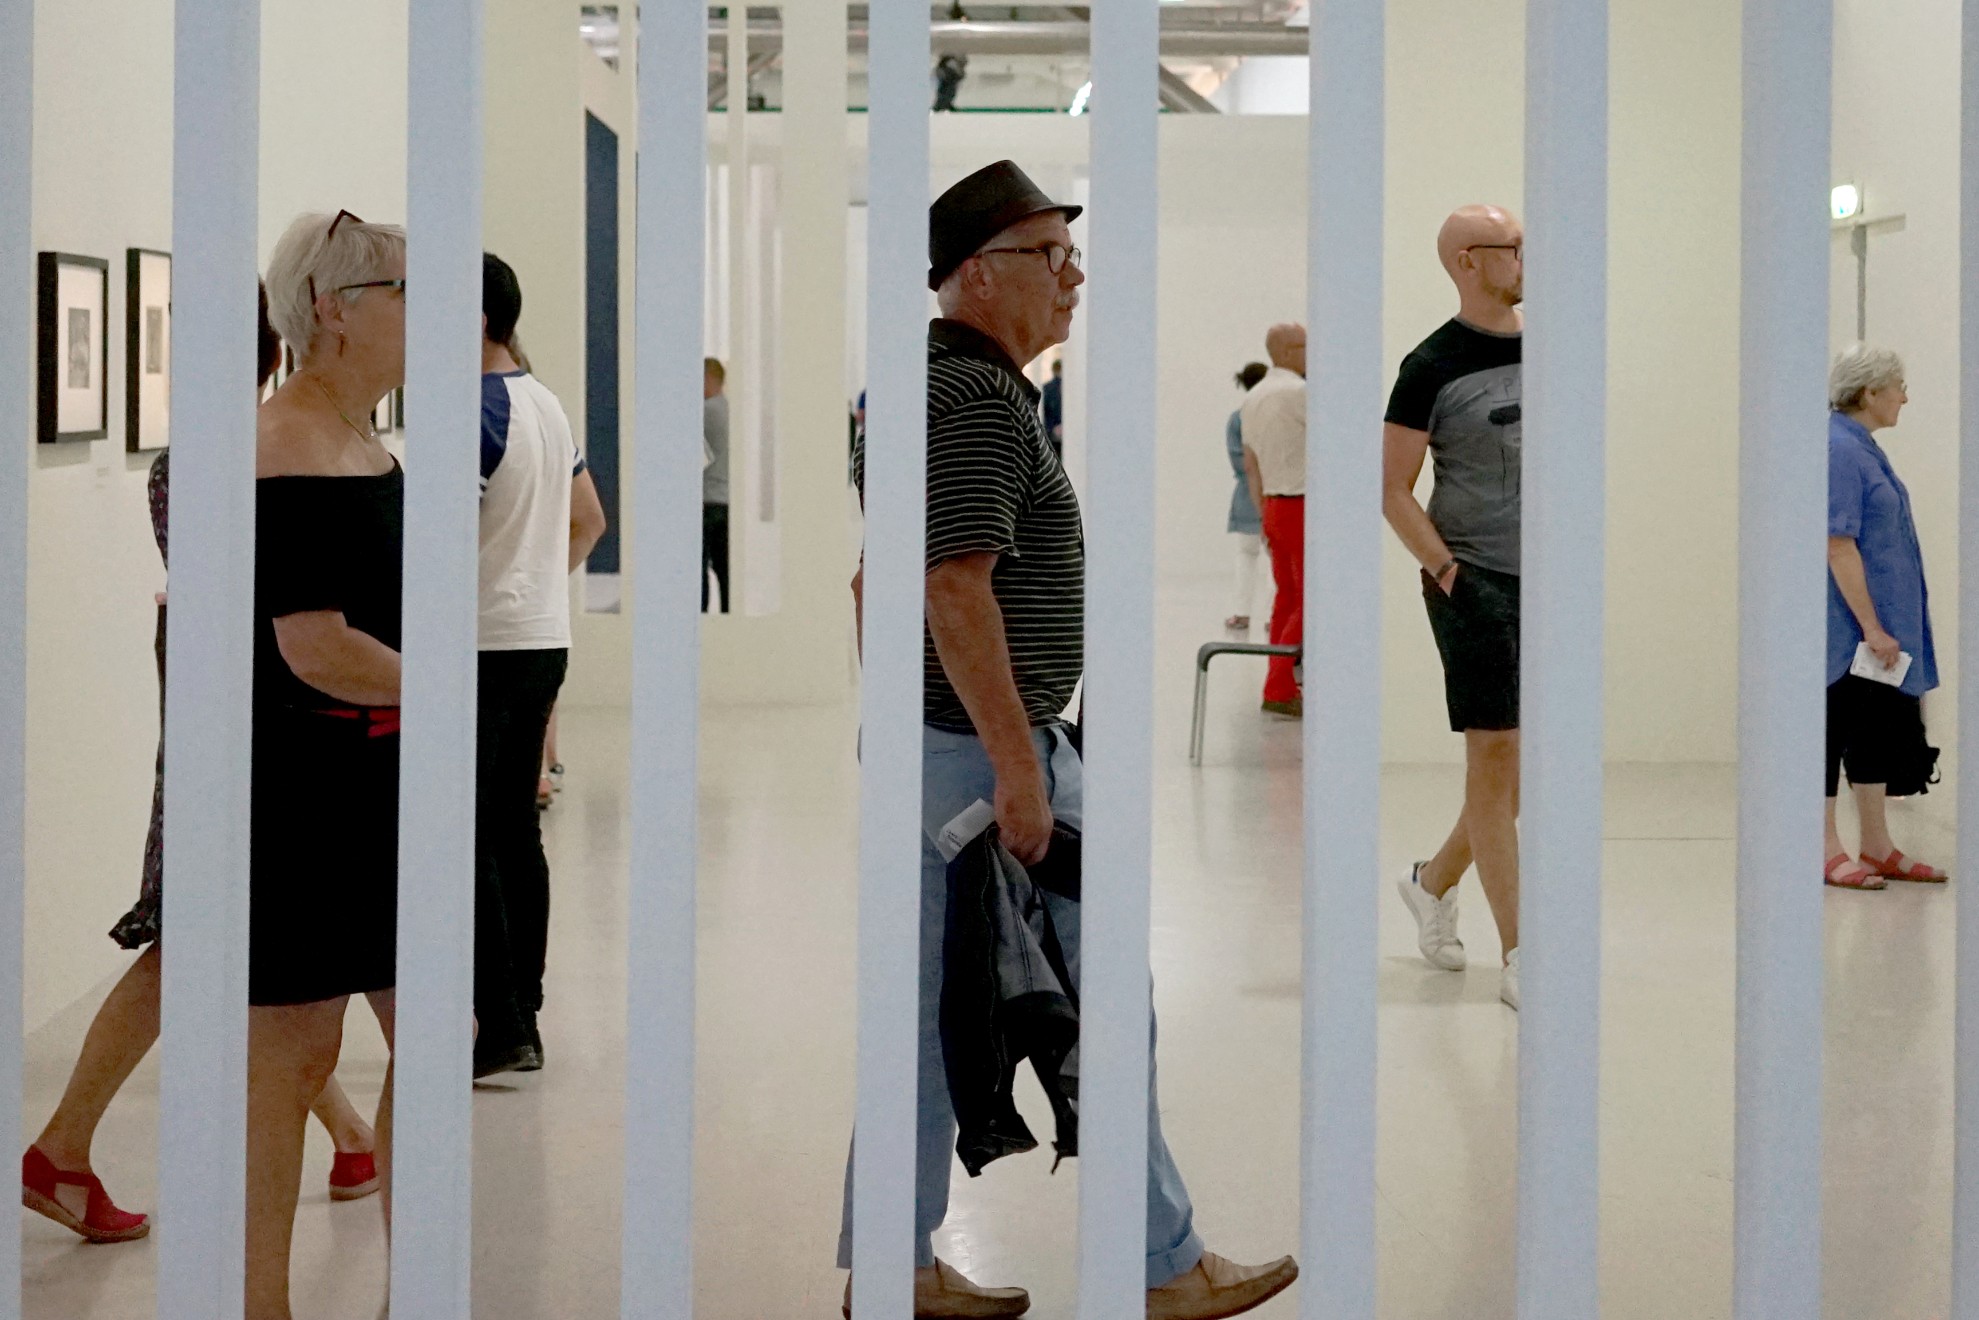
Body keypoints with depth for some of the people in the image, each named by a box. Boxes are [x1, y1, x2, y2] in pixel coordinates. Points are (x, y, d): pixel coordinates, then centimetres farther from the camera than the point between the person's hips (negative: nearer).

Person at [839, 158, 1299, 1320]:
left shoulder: (925, 386, 17)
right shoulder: (981, 397, -16)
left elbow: (878, 579, 22)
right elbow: (956, 589, -24)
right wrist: (1018, 764, -23)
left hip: (926, 746, 10)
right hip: (986, 746, -10)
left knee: (936, 1012, 12)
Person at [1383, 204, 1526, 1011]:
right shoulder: (1434, 366, -7)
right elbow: (1391, 489, -5)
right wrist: (1446, 571, -12)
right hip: (1476, 584, -6)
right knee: (1495, 757, -6)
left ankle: (1433, 883, 34)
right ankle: (1517, 958, -3)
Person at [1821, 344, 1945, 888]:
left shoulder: (1862, 447, 14)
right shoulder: (1839, 449, -17)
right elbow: (1838, 544, -22)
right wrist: (1873, 628, -23)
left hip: (1877, 630, 10)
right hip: (1849, 632, -10)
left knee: (1881, 735, 11)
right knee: (1836, 732, -2)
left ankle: (1878, 850, 17)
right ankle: (1827, 854, 4)